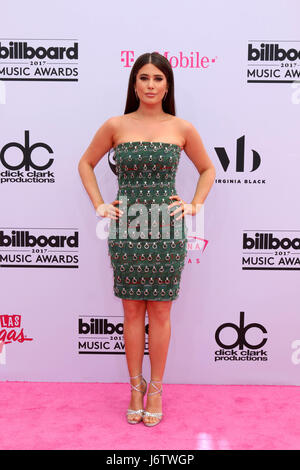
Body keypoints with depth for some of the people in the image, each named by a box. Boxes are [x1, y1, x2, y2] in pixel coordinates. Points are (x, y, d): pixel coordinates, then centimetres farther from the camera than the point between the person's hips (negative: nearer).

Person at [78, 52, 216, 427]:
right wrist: (99, 205, 5)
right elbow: (86, 163, 15)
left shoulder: (182, 128, 3)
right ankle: (135, 387, 26)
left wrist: (195, 205, 3)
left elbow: (208, 170, 16)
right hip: (126, 228, 1)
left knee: (160, 312, 6)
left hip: (167, 228, 0)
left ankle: (155, 389, 23)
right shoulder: (115, 126, 3)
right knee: (132, 311, 8)